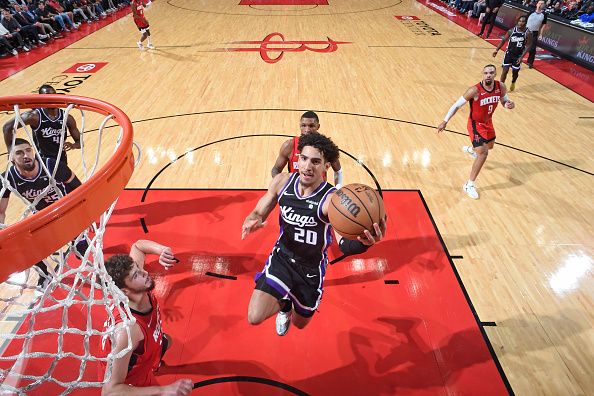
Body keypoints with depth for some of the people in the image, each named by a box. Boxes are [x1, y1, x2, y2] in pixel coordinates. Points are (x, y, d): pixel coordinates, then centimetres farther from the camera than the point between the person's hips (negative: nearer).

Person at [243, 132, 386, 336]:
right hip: (281, 258, 2)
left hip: (311, 268, -1)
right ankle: (284, 305, 24)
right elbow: (258, 213, -2)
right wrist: (251, 220, -27)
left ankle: (293, 306, 61)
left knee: (300, 323, 21)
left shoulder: (332, 199, -27)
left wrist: (363, 242, -61)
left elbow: (345, 245, -37)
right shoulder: (282, 182, -14)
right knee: (254, 318, -13)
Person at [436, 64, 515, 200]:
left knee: (490, 146, 30)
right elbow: (457, 105, -19)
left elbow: (504, 100, 6)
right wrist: (445, 121, -18)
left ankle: (470, 149, 66)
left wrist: (510, 104, -19)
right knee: (483, 154, -18)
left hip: (488, 122, 7)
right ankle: (469, 185, -6)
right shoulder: (475, 91, -29)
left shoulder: (501, 87, -12)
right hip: (476, 124, -7)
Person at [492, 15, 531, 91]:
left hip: (518, 55, 0)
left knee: (515, 72, 11)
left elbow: (527, 46, -11)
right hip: (509, 53, 0)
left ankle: (513, 83, 42)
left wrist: (522, 57, -20)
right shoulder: (511, 31, -10)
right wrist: (497, 50, -7)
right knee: (505, 70, -5)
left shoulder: (528, 33, -13)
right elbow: (503, 40, 1)